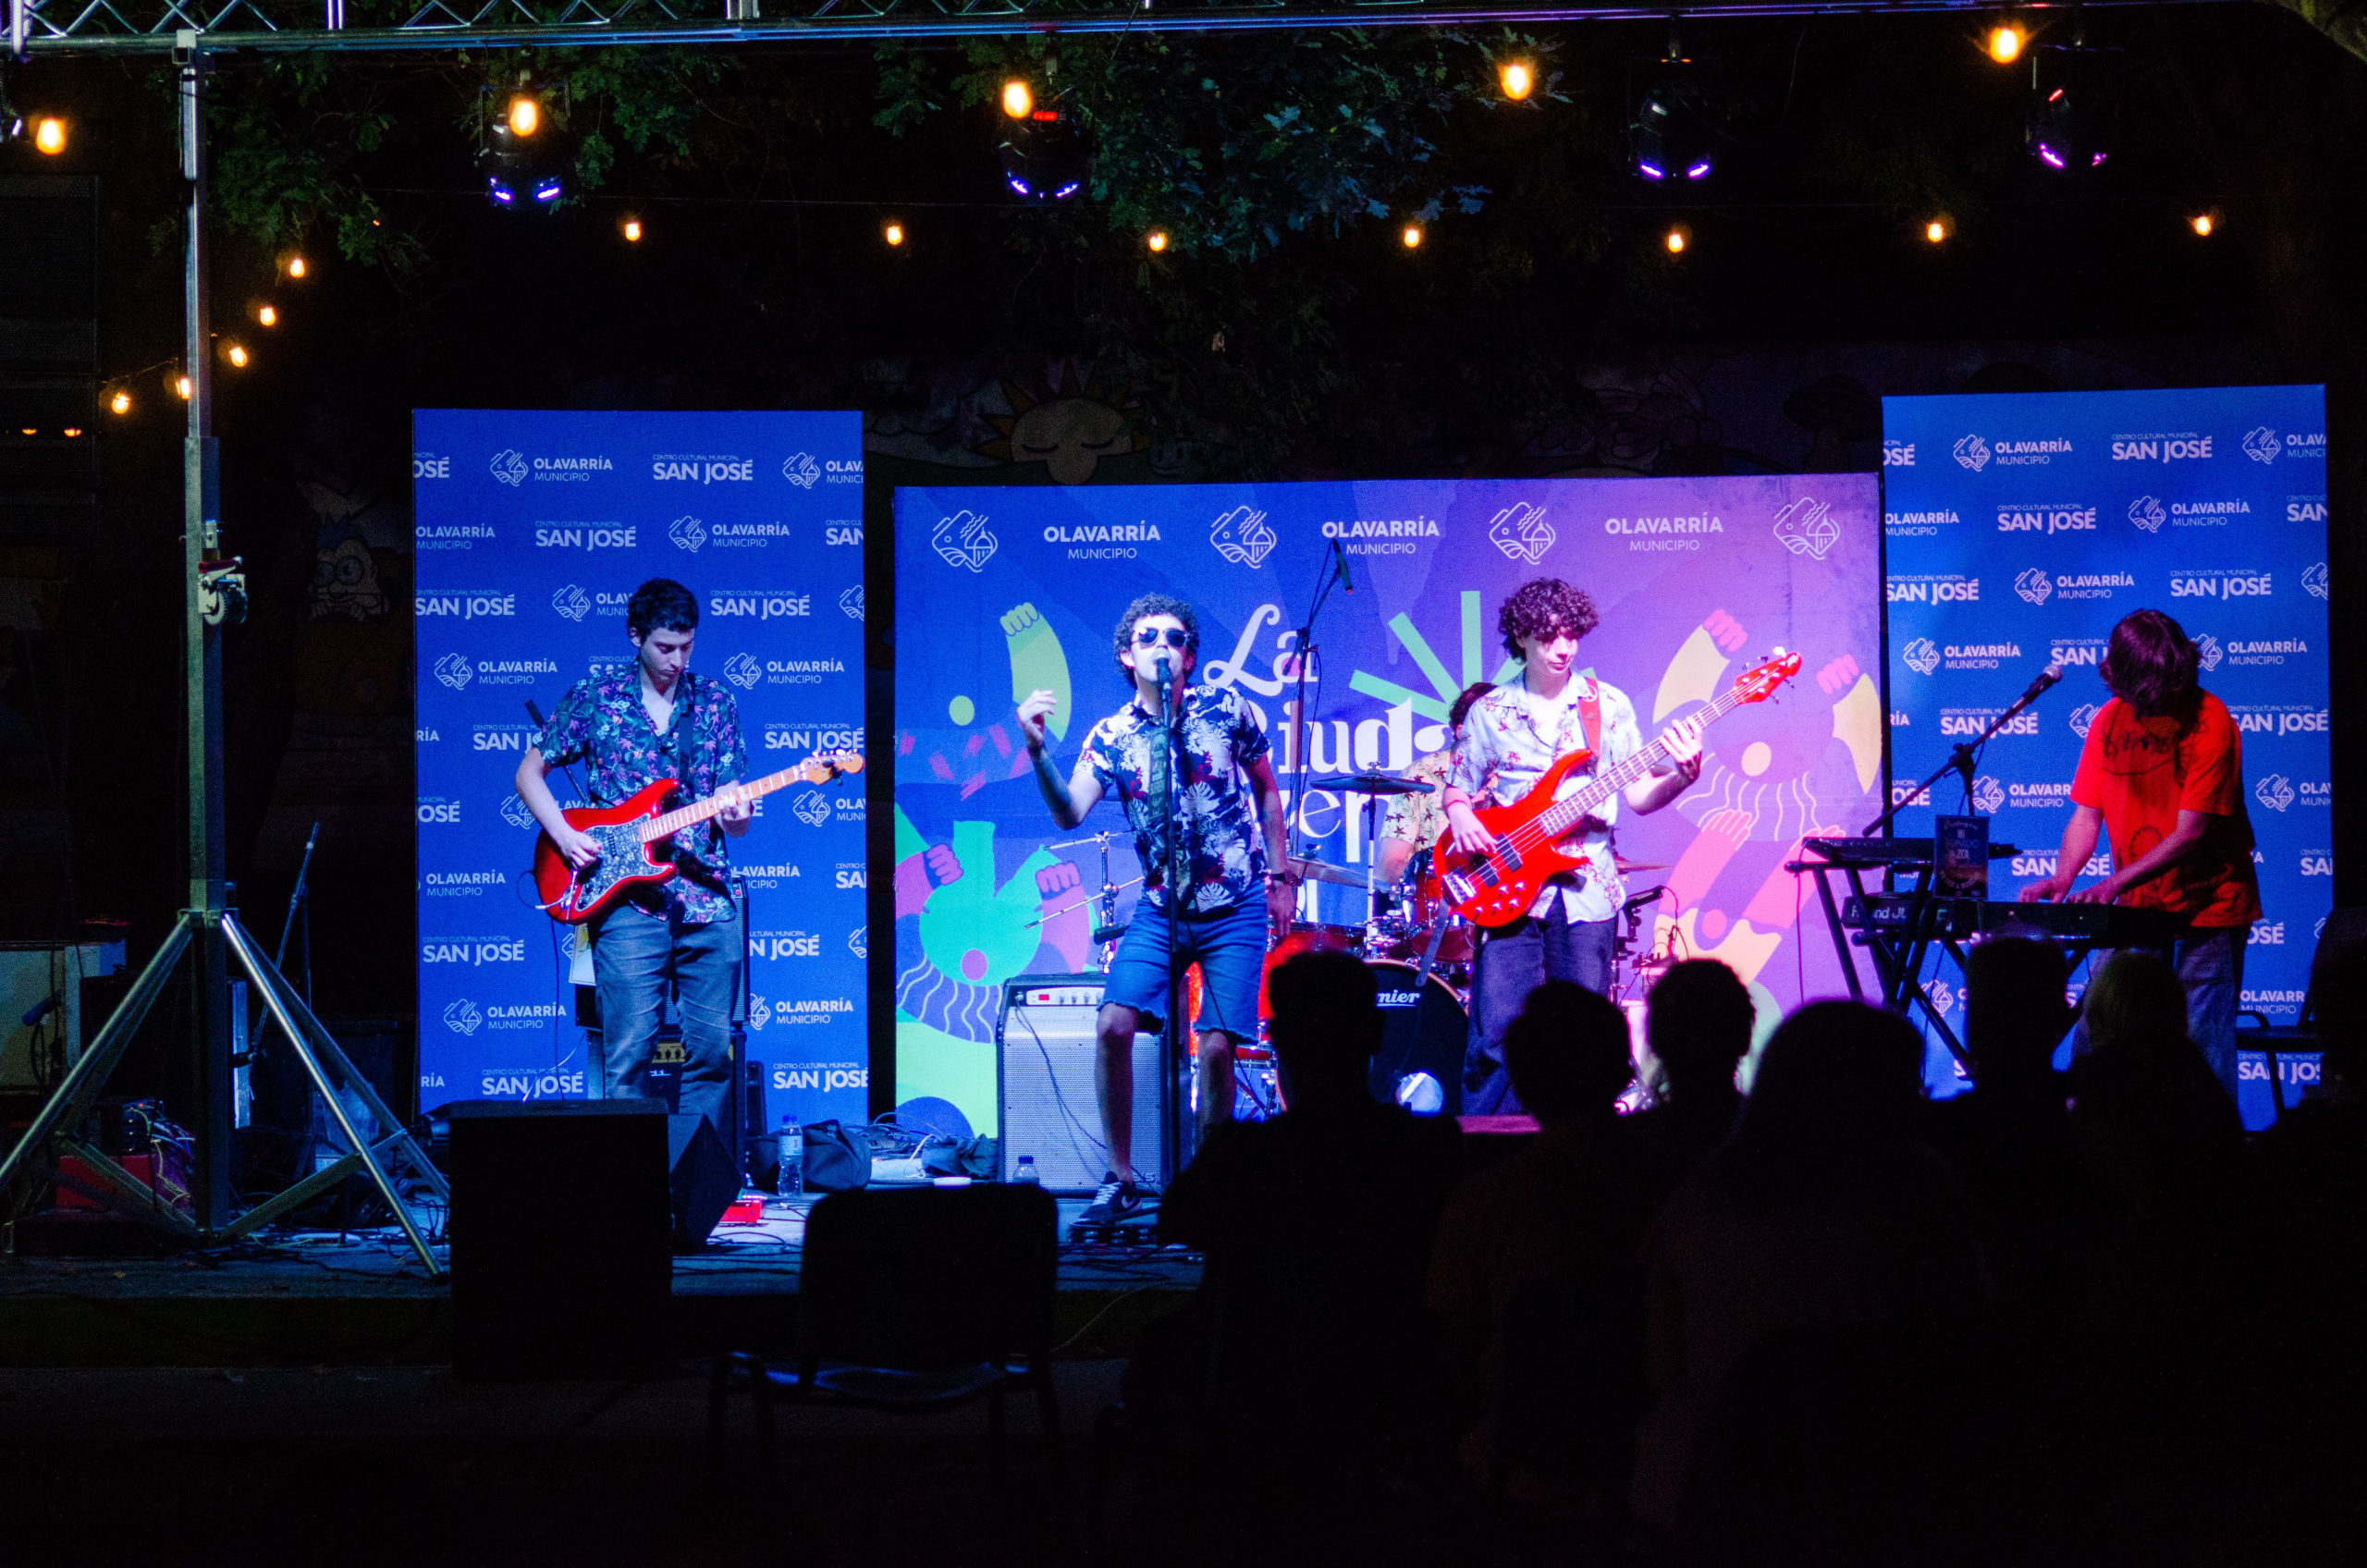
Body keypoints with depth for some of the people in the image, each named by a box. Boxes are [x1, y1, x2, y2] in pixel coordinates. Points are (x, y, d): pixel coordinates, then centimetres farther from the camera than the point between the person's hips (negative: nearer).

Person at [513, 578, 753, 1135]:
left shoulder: (715, 702, 10)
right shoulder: (594, 696, 4)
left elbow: (731, 810, 10)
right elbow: (529, 772, 11)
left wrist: (734, 816, -14)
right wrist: (563, 835, -5)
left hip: (708, 901, 2)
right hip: (628, 899, -2)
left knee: (712, 1049, 3)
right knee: (629, 1053, -8)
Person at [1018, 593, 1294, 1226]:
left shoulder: (1225, 709, -3)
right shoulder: (1111, 737, -1)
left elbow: (1266, 789, 11)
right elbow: (1069, 814, -14)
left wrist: (1280, 877, 9)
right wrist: (1037, 749, -28)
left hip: (1236, 911, -1)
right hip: (1162, 909, 1)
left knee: (1216, 1048, -8)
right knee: (1112, 1026, -14)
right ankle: (1121, 1179, 0)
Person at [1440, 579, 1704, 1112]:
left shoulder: (1608, 705, 7)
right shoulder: (1489, 712, 8)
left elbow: (1639, 795, 4)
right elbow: (1458, 789, 15)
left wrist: (1682, 773, -15)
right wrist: (1461, 818, -7)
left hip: (1587, 888, 0)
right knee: (1498, 1033, -9)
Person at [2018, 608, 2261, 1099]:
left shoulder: (2209, 722, -13)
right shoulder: (2110, 719, 4)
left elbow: (2189, 833, -18)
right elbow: (2086, 815, 6)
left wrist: (2113, 884, -26)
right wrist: (2062, 879, -12)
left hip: (2207, 907, -5)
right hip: (2136, 909, 5)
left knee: (2201, 1049, -7)